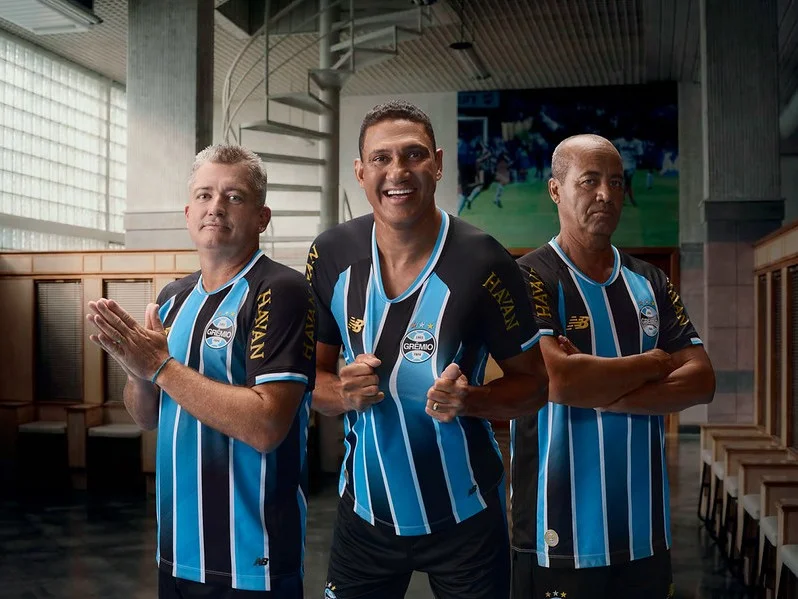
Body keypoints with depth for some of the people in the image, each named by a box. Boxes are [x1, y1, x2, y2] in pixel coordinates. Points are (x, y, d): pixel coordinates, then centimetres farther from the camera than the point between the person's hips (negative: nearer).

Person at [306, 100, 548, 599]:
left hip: (464, 518, -2)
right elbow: (314, 374, 4)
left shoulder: (482, 261, -16)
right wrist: (344, 393, -18)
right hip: (365, 514, 3)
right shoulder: (331, 256, -7)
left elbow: (533, 384, -8)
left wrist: (469, 399, -27)